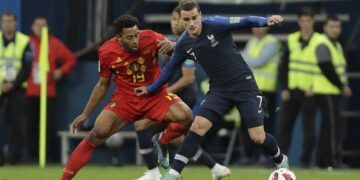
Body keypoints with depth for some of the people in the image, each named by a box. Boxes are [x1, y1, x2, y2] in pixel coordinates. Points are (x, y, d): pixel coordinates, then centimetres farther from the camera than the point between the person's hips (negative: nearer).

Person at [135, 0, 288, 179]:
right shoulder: (183, 45, -3)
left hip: (244, 86, -3)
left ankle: (281, 161, 26)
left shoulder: (215, 25, -16)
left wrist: (266, 21, -45)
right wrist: (151, 89, 21)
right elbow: (170, 69, 14)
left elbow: (245, 22, -25)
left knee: (258, 137, -6)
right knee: (198, 126, -16)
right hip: (219, 89, 3)